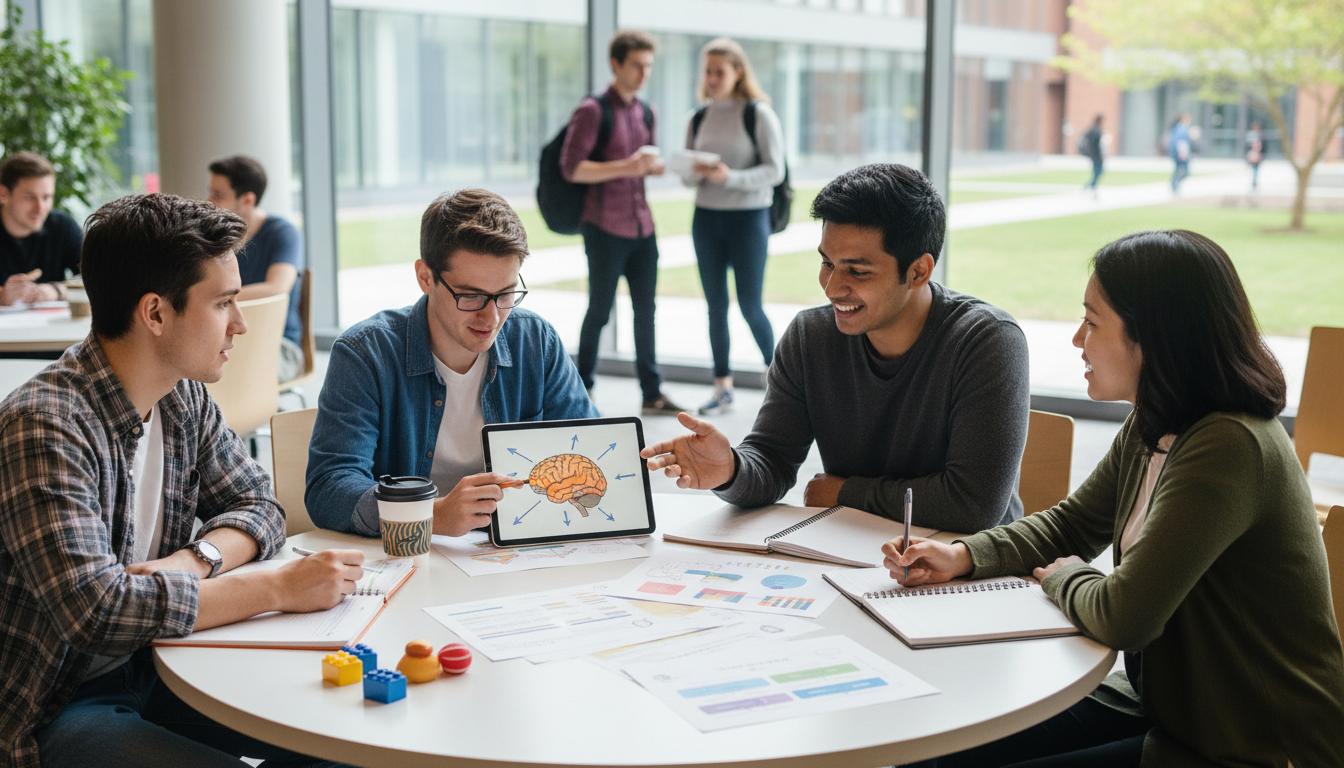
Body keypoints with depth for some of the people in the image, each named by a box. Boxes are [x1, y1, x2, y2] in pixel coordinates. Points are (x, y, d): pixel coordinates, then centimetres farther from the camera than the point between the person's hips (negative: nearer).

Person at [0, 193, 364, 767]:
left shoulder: (185, 397, 0)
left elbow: (259, 506, 7)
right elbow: (94, 607, -32)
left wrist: (196, 559, -16)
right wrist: (278, 588, -28)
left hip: (155, 664, 8)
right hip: (59, 705, -7)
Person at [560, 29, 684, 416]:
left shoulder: (645, 112, 13)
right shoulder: (592, 111, -9)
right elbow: (572, 169, -15)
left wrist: (658, 166, 0)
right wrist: (625, 167, -24)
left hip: (642, 228, 6)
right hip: (605, 229, -6)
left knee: (645, 310, 7)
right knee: (599, 311, 2)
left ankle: (652, 394, 12)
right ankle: (582, 392, 15)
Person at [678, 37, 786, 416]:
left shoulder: (758, 114, -6)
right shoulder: (698, 118, 8)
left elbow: (775, 170, -11)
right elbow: (687, 175, 10)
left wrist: (731, 177, -24)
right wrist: (697, 172, -13)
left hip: (748, 218, -4)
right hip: (706, 218, 4)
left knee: (750, 305, -2)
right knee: (716, 305, 6)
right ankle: (723, 388, 14)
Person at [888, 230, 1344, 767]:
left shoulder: (1229, 448, -27)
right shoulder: (1151, 431, 2)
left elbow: (1123, 616, -30)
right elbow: (1073, 523, 16)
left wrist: (1065, 578, -8)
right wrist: (962, 556, 0)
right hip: (1169, 707, 8)